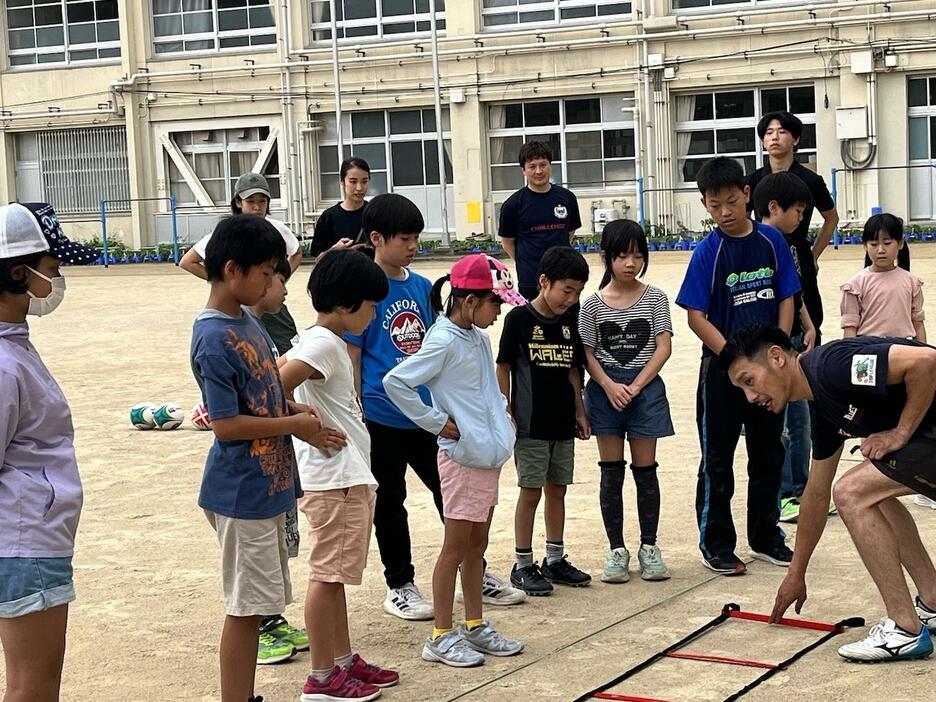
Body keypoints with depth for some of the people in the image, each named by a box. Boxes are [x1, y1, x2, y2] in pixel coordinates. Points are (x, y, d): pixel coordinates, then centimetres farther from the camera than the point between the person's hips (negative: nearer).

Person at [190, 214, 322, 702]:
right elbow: (226, 424, -20)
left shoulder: (247, 322, 8)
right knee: (245, 607, -1)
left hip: (267, 485, 9)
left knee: (257, 605, 15)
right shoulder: (215, 340, -19)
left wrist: (296, 408, 1)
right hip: (242, 494, -9)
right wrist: (293, 424, -12)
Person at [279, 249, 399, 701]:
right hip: (333, 478, -10)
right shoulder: (323, 344, -17)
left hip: (348, 476, 10)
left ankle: (344, 661, 26)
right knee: (328, 574, -3)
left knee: (336, 575, 16)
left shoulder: (325, 340, 12)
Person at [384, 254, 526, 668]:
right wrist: (437, 422, -16)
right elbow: (395, 383, -21)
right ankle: (441, 637, 8)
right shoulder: (444, 342, -17)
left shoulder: (478, 337, 9)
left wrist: (500, 408, 10)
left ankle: (475, 627, 25)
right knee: (456, 548, 0)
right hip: (462, 457, -8)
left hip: (489, 455, 8)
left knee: (477, 546, 15)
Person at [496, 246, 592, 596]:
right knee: (531, 491, -1)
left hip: (562, 423, 6)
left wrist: (579, 411, 13)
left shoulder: (568, 322, 8)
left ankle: (555, 560, 21)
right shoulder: (519, 318, -9)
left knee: (557, 489, 12)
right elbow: (503, 368, -7)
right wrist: (506, 413, -11)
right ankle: (523, 565, 8)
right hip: (530, 424, -6)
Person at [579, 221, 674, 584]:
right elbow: (587, 353, 1)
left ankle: (649, 546, 15)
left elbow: (664, 347, -4)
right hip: (606, 389, 0)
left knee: (645, 469, 4)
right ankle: (616, 550, 12)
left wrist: (635, 386, -12)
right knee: (611, 471, 4)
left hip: (645, 387, 0)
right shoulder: (593, 304, 1)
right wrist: (610, 386, -13)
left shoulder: (654, 298, 0)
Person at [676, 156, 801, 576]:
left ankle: (765, 537, 26)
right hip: (722, 371, -3)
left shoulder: (771, 241, 0)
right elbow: (696, 317, -11)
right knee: (718, 460, 4)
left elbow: (786, 300, 4)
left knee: (768, 455, 13)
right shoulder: (708, 251, -9)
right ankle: (715, 545, 14)